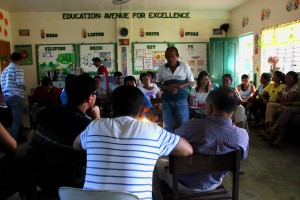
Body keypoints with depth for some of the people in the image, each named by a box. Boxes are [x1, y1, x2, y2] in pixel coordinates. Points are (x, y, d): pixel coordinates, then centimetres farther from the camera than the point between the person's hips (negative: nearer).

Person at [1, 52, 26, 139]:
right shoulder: (18, 68, -8)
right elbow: (20, 82, -18)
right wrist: (24, 87, 2)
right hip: (16, 97, -9)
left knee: (15, 118, 21)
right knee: (17, 120, -6)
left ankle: (18, 136, 31)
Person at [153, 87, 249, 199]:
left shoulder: (193, 126, -33)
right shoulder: (243, 135, -23)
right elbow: (242, 157, -1)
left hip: (183, 184, -3)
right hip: (213, 184, 4)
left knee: (158, 163, 25)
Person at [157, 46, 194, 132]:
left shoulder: (184, 66, -3)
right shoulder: (162, 68, 0)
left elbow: (191, 81, 3)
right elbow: (158, 83, 9)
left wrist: (181, 86, -16)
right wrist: (167, 88, -13)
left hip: (181, 99, -1)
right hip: (167, 100, 2)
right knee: (167, 125, 10)